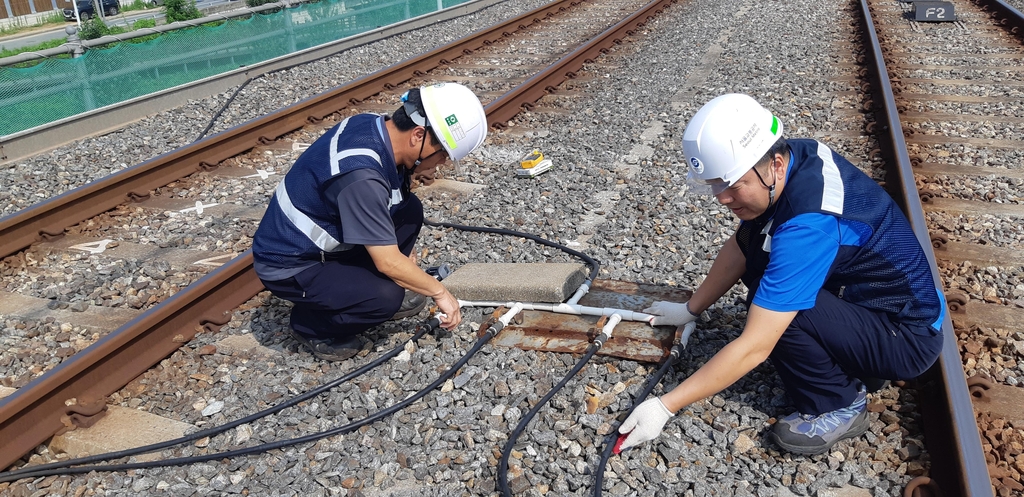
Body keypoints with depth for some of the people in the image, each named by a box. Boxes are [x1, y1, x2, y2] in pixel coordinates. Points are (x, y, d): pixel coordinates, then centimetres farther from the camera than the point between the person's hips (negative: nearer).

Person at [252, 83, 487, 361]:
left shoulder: (373, 125, -8)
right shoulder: (361, 176, -35)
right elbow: (388, 262, -27)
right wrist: (439, 292, -12)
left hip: (322, 239, 9)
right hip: (289, 266, -9)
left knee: (409, 210, -1)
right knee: (387, 297, -27)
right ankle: (310, 325, 0)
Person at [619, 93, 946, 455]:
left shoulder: (808, 224, -34)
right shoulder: (791, 157, -9)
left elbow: (753, 348, -33)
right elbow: (738, 248, 6)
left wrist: (665, 406, -27)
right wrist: (690, 310, 13)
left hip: (908, 335, -9)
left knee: (776, 301, -29)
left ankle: (838, 407, -3)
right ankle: (851, 367, 9)